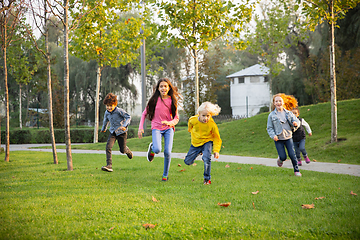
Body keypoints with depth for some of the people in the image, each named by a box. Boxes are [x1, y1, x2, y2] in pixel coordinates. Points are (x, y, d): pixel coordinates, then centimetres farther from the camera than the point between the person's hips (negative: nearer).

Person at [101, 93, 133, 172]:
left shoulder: (119, 111, -19)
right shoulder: (107, 113, -1)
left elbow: (128, 117, -16)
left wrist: (124, 125, -33)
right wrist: (103, 128, 37)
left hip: (121, 132, -4)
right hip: (112, 132, 4)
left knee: (122, 150, 5)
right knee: (108, 147, -18)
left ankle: (128, 151, 45)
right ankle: (109, 166, -21)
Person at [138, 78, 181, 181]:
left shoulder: (172, 101, 1)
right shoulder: (154, 100, -2)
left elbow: (176, 118, 4)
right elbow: (144, 114, 7)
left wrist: (169, 122, -18)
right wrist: (140, 128, -2)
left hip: (168, 128, 1)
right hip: (156, 128, -1)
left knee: (167, 152, -11)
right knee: (157, 149, -24)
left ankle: (165, 175, 11)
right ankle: (152, 148, 15)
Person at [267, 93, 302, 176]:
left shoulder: (288, 113, 6)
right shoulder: (271, 115, 0)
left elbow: (296, 120, 8)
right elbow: (269, 128, 2)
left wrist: (296, 123, -17)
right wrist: (273, 135, -15)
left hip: (288, 137, 2)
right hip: (278, 139, -1)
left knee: (292, 155, -8)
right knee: (283, 157, -8)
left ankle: (296, 170, 11)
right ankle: (280, 159, 29)